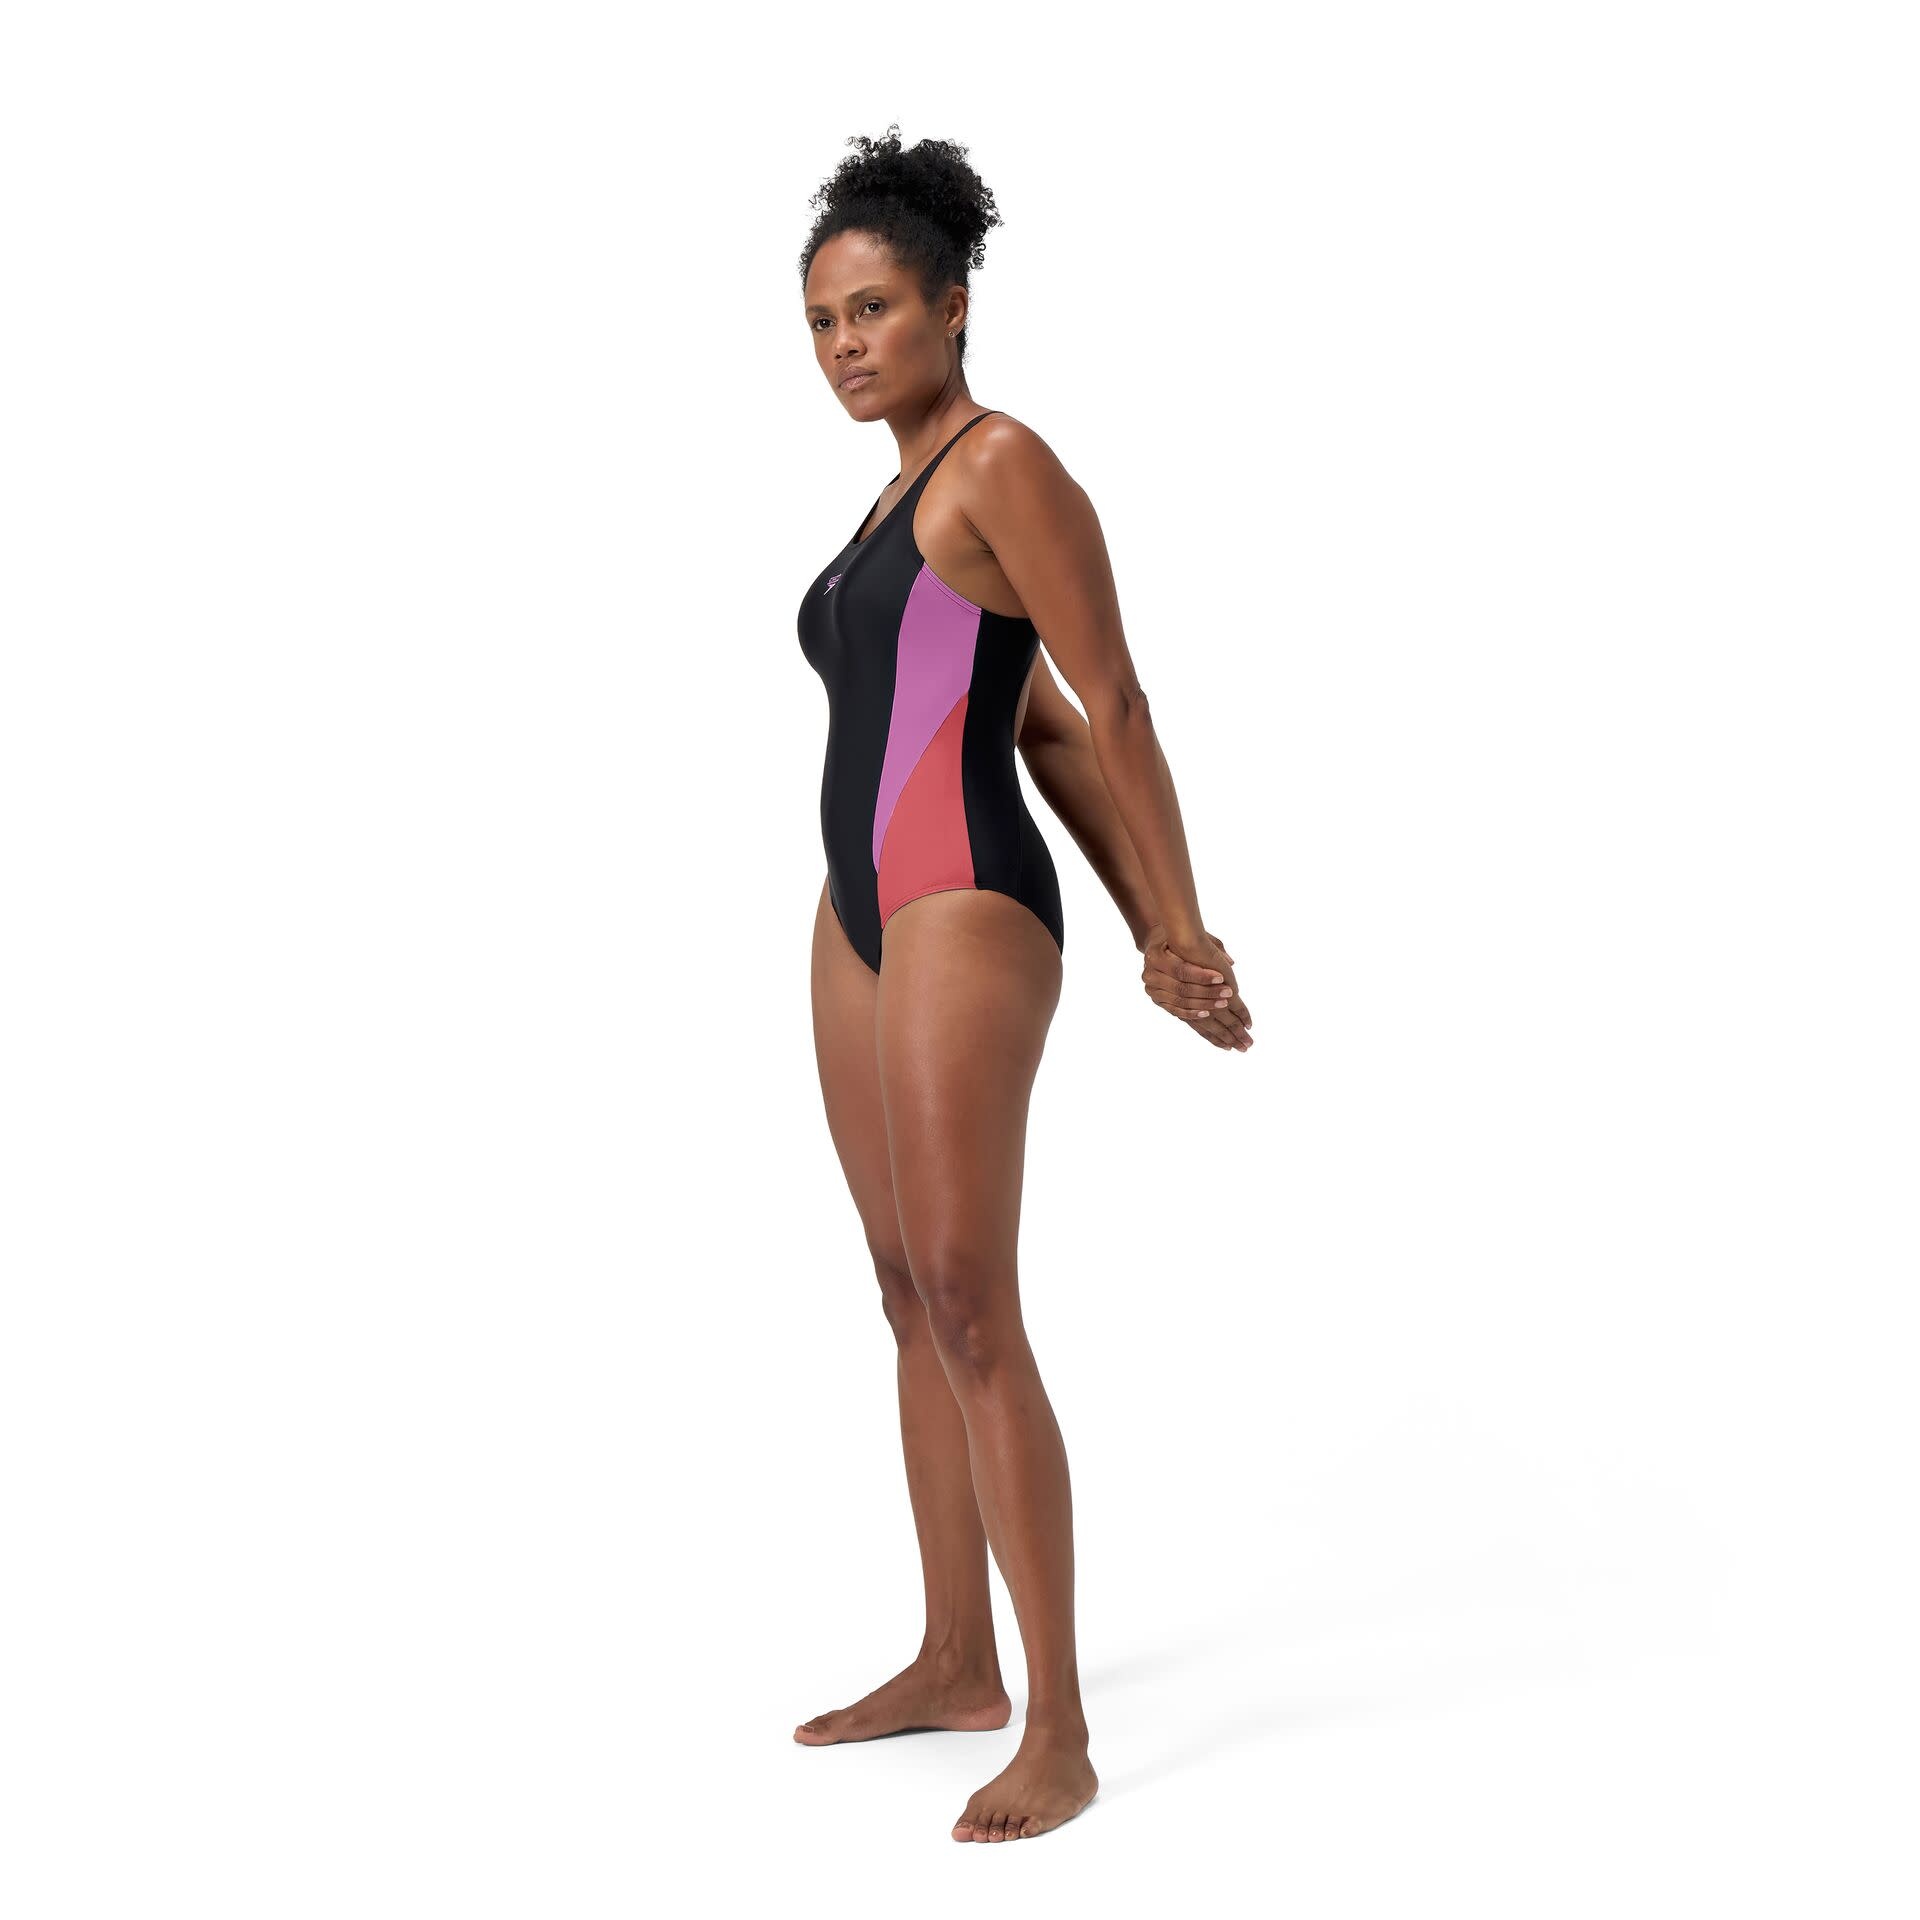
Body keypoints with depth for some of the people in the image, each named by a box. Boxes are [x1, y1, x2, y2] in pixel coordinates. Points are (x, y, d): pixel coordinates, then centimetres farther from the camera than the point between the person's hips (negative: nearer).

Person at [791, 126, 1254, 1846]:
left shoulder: (1003, 462, -10)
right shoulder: (904, 500, 18)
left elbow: (1111, 706, -11)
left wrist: (1187, 936, -9)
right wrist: (1148, 937, 13)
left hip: (963, 913, -10)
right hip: (865, 915, 10)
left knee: (972, 1313, -10)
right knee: (913, 1299, 12)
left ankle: (1059, 1736, -3)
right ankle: (955, 1665, 24)